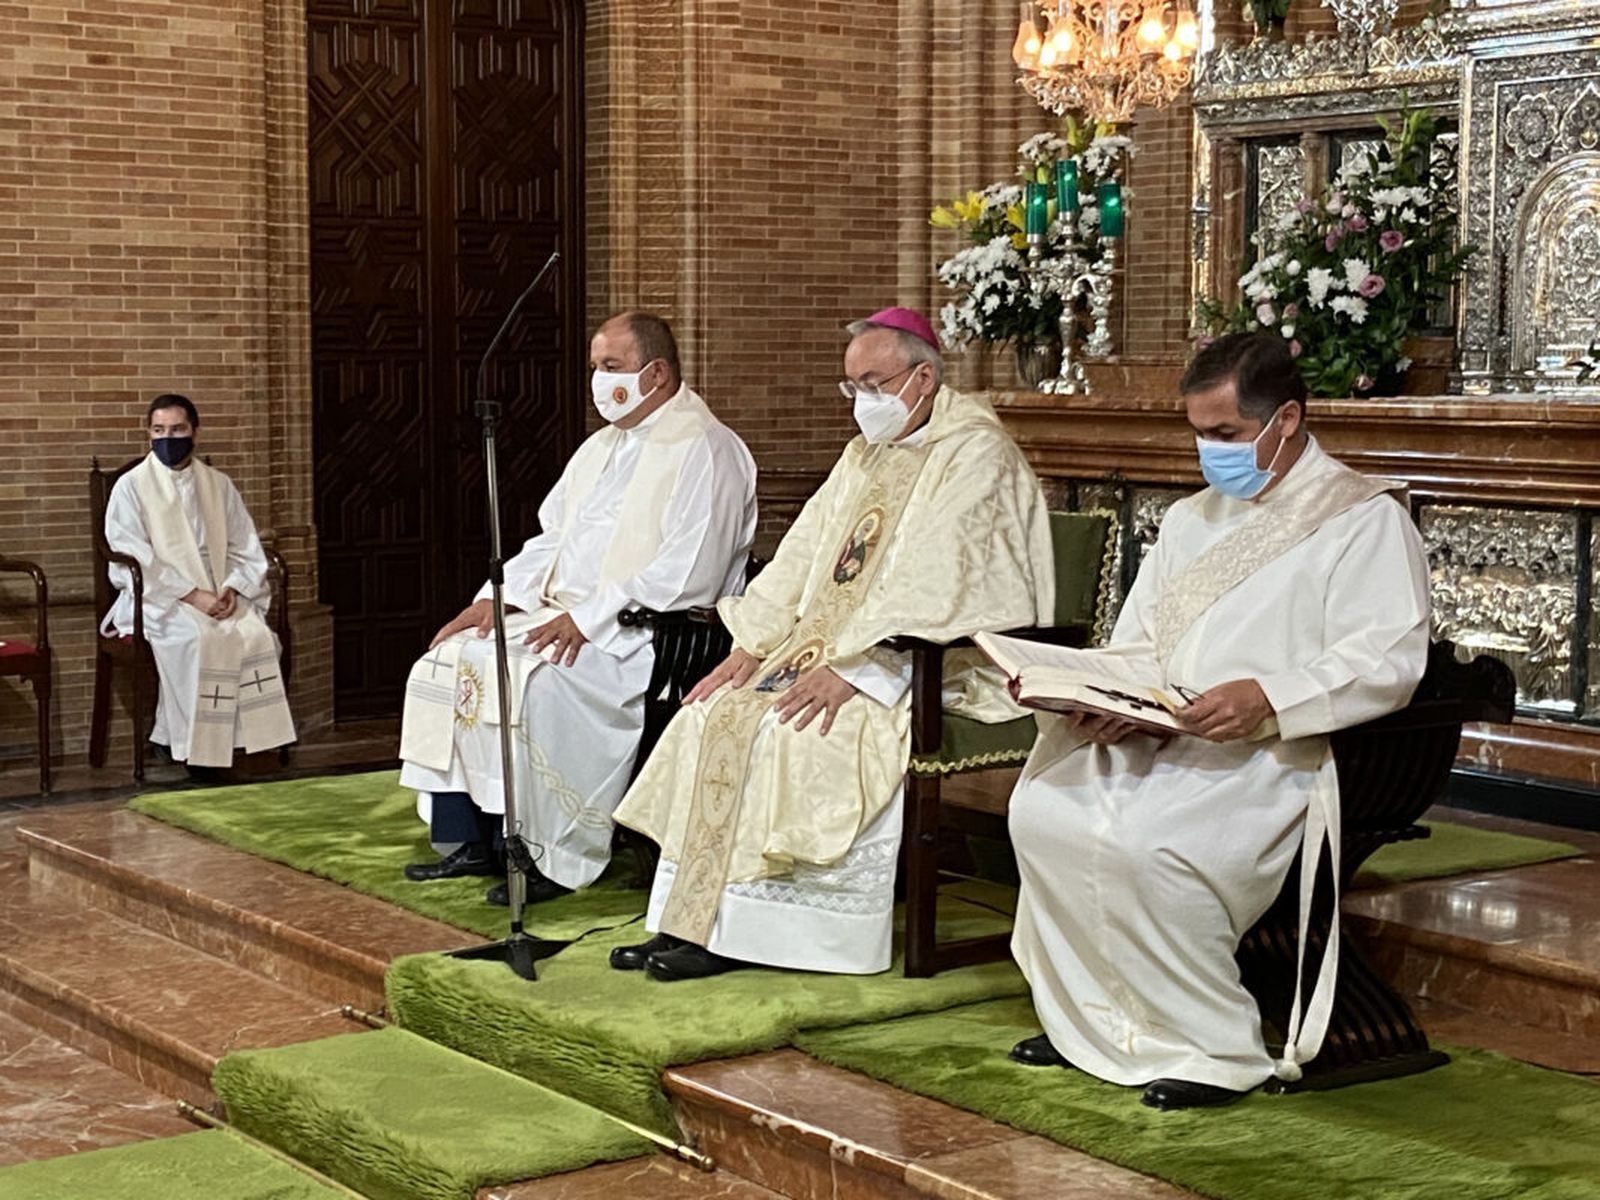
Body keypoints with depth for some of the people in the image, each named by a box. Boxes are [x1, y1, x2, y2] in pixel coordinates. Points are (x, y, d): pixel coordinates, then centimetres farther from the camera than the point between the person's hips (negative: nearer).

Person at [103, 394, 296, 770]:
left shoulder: (219, 486, 13)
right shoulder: (131, 487, 0)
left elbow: (245, 550, 12)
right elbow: (134, 562, -9)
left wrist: (232, 589, -10)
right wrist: (191, 595, -18)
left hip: (218, 596, 4)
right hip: (157, 598, -4)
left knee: (256, 634, -26)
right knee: (200, 638, -34)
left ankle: (235, 736, -19)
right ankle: (186, 741, -23)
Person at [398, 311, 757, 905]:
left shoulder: (704, 451, -10)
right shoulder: (603, 446, 20)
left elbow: (688, 572, -20)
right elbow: (552, 539, 23)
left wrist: (588, 619, -23)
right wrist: (496, 598, 5)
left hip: (642, 634, -10)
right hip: (563, 617, 10)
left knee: (539, 682, -33)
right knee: (448, 662, -2)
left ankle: (554, 858, -19)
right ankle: (469, 839, 2)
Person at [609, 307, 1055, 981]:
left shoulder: (974, 454, -10)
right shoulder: (865, 456, 19)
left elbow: (928, 584, -21)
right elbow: (802, 557, 16)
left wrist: (851, 670, -25)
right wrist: (752, 644, 3)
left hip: (931, 670, -9)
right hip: (834, 648, 9)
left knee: (794, 732, -28)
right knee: (716, 717, -9)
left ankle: (742, 931, -18)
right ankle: (690, 920, -10)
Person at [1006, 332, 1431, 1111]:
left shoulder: (1364, 519, -1)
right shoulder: (1190, 520, 24)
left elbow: (1390, 661, -13)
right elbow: (1137, 651, 20)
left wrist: (1268, 698, -27)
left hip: (1279, 756, -7)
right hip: (1166, 744, 7)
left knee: (1146, 840, -31)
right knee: (1043, 808, -17)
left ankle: (1215, 1050, -15)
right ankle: (1089, 1024, -5)